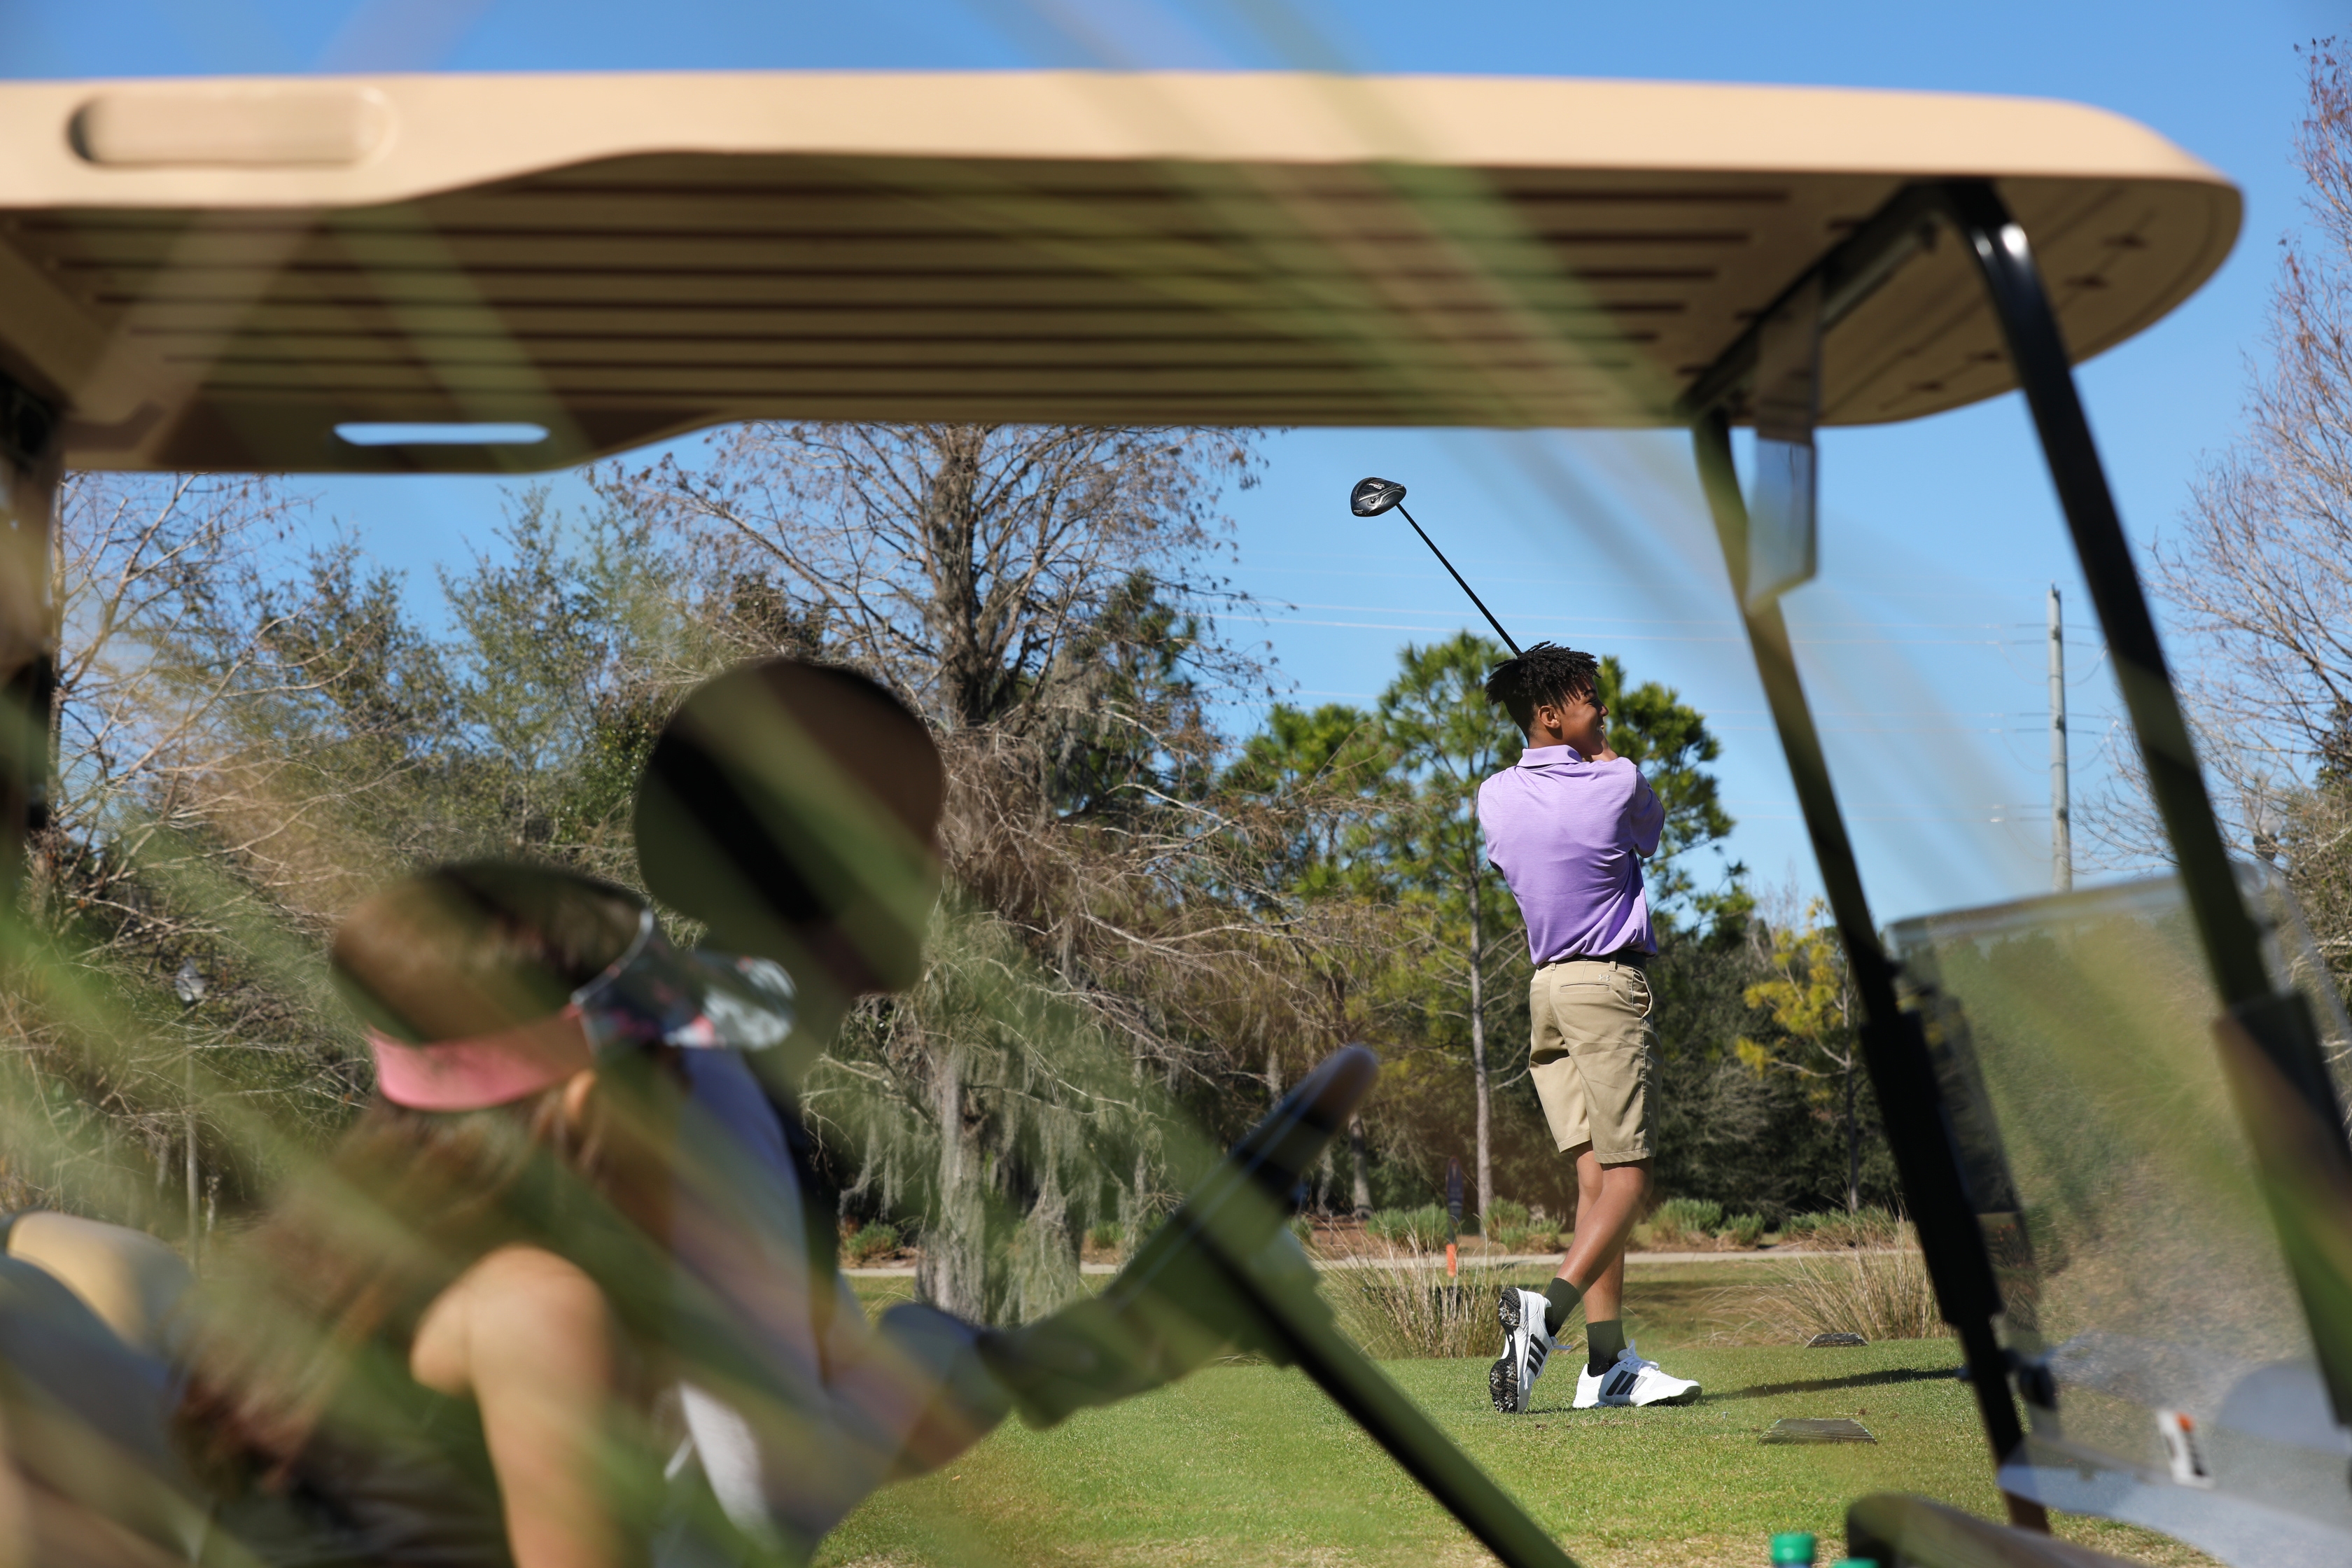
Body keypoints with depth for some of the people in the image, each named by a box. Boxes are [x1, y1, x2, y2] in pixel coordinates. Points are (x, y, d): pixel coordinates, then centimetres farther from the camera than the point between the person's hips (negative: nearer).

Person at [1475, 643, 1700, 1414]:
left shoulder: (1493, 796, 5)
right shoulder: (1618, 783, -9)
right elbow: (1651, 832, 12)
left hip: (1543, 986, 6)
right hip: (1609, 982, -6)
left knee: (1595, 1176, 5)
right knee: (1626, 1175, -4)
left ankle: (1610, 1362, 2)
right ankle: (1548, 1306, -23)